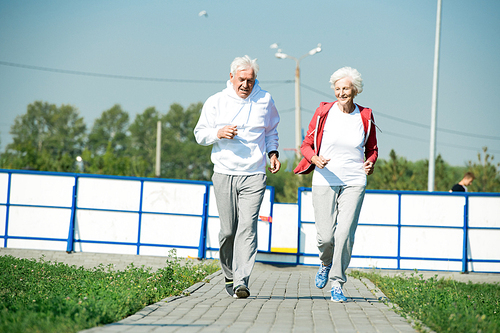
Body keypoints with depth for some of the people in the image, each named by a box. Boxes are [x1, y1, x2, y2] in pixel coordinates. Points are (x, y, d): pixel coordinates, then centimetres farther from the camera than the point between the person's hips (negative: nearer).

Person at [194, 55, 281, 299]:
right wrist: (219, 133, -11)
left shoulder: (264, 100, 7)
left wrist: (273, 152, 8)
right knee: (227, 230, 1)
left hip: (254, 175, 0)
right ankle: (229, 276, 22)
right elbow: (200, 134, 8)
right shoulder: (216, 102, 4)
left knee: (247, 227, -13)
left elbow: (271, 130, 24)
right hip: (224, 174, 0)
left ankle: (241, 282, -18)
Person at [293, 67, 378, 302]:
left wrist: (370, 162, -4)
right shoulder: (324, 113, 1)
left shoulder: (365, 117, 5)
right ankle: (326, 263, 30)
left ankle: (337, 283, 3)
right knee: (325, 236, -5)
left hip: (354, 183, 1)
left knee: (345, 233, -10)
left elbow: (372, 149, 18)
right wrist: (315, 159, -15)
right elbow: (306, 145, 6)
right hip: (325, 181, -1)